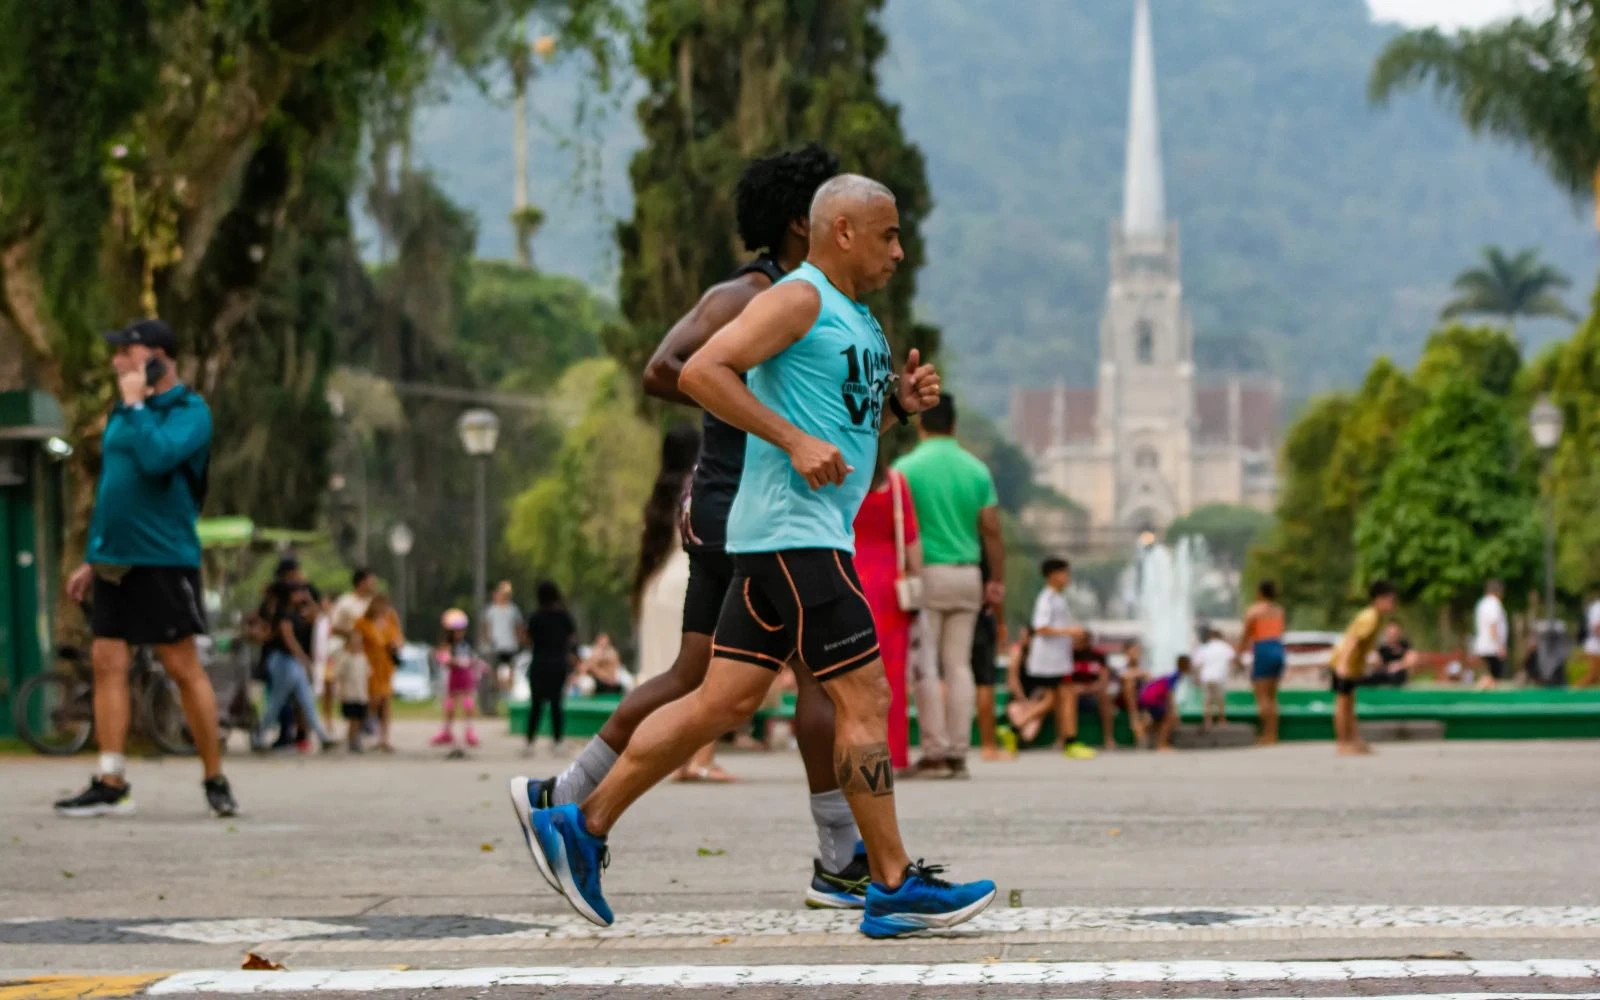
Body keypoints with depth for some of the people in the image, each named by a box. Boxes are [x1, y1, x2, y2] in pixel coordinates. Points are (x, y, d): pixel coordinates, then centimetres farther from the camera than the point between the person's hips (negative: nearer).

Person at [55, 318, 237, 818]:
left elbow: (157, 457, -27)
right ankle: (111, 785, 2)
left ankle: (215, 780, 7)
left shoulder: (190, 411, -8)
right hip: (114, 562, 7)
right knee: (107, 664, 1)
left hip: (163, 560, -7)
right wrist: (91, 558, 20)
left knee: (184, 667, -3)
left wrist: (134, 405, -14)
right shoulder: (123, 413, 16)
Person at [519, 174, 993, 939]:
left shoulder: (859, 320, 21)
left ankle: (582, 827, 9)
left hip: (809, 535, 10)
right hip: (793, 530, -10)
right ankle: (894, 887, -2)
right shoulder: (800, 299, -9)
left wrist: (898, 404, 10)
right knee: (863, 698, -7)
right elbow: (701, 371, -19)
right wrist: (794, 440, -23)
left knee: (724, 701, 7)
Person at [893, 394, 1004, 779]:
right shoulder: (976, 469, 5)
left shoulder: (906, 468, -5)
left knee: (926, 667, 0)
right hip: (968, 575, 3)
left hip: (926, 574, -3)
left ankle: (935, 751, -5)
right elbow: (991, 531, 4)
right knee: (959, 664, 7)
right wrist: (997, 581, 11)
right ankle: (959, 752, 4)